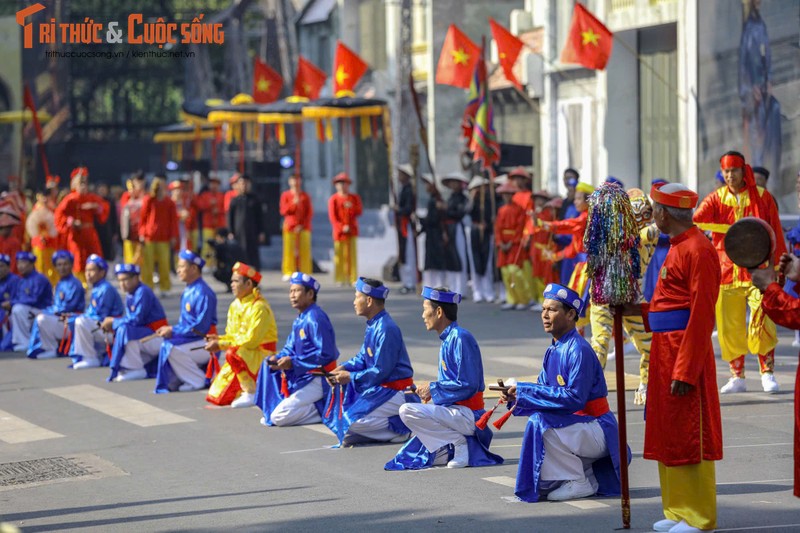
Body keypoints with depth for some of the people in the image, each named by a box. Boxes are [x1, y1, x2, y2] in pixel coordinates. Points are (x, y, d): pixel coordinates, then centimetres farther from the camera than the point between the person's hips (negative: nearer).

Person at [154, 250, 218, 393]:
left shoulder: (203, 293, -19)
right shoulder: (188, 291, 10)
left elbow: (201, 327, -22)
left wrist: (173, 331, -18)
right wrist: (170, 329, -1)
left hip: (205, 343, -9)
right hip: (192, 339, 9)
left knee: (172, 348, -23)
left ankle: (198, 381, -9)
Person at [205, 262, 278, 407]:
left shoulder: (260, 308, -18)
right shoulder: (235, 306, 8)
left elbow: (251, 341, -22)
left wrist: (221, 345, -20)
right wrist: (219, 339, -8)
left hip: (262, 355, -8)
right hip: (244, 355, 8)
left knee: (233, 354, -38)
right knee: (217, 397, 1)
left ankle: (252, 394, -20)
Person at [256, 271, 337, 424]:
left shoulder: (315, 318, -19)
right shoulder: (299, 320, 11)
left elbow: (326, 354, -25)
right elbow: (290, 348, 16)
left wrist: (293, 362, -21)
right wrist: (278, 359, -7)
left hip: (317, 380, -10)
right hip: (302, 375, 10)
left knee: (279, 417, -14)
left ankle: (324, 409, -4)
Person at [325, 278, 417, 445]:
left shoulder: (386, 330, -22)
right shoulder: (372, 325, 7)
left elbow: (380, 372, -22)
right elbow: (362, 358, 16)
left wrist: (351, 377, -16)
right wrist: (344, 368, -2)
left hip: (396, 392, -10)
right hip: (379, 387, 10)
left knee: (353, 422, -20)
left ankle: (399, 430, -4)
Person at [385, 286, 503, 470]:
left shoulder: (460, 339, -18)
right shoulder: (448, 339, 12)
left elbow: (467, 386, -23)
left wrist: (433, 388, -13)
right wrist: (431, 391, 3)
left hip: (467, 414, -10)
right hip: (456, 410, 10)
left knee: (407, 411, -24)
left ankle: (458, 443, -15)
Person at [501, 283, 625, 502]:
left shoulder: (579, 350, -19)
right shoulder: (552, 352, 8)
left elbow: (575, 398, -27)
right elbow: (543, 391, 9)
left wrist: (524, 391, -25)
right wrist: (515, 395, -12)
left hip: (597, 430, -9)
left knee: (539, 423, -27)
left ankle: (579, 483, -14)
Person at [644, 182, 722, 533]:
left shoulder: (698, 251, -16)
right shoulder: (678, 247, 15)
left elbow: (701, 316, -20)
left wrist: (685, 370, -22)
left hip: (686, 355, -10)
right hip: (666, 353, 10)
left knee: (689, 436, -4)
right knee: (669, 434, 13)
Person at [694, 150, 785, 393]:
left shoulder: (762, 197, 5)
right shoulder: (716, 199, 7)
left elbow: (776, 235, 8)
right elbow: (696, 220, -10)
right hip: (727, 271, 2)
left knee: (762, 323, -12)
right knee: (730, 327, 3)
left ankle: (768, 373, 0)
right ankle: (737, 377, 14)